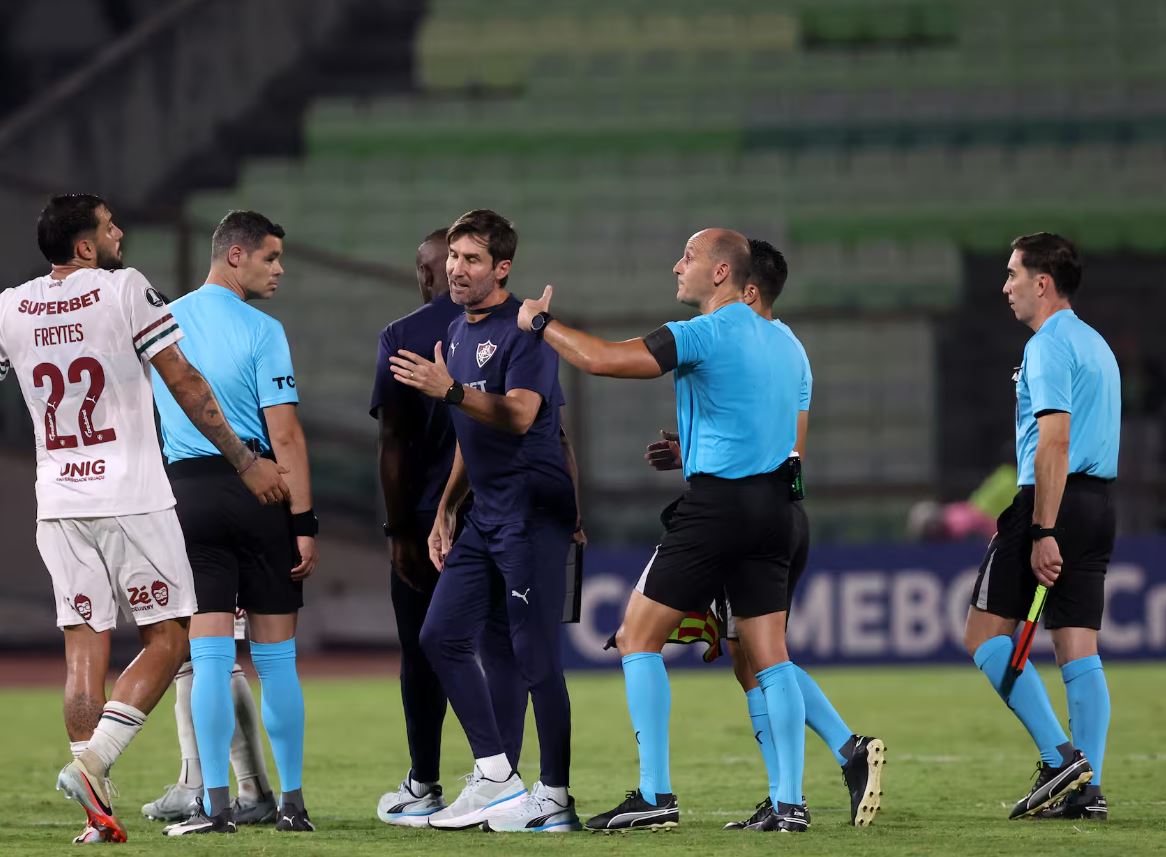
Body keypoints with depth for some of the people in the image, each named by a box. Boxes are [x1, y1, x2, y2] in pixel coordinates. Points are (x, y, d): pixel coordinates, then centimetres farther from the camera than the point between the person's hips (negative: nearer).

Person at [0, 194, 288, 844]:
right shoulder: (127, 290, -7)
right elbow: (185, 384, -7)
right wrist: (246, 463, -1)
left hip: (58, 503, 5)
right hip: (132, 496, -5)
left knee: (85, 648, 4)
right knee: (169, 637, 5)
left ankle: (98, 814, -1)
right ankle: (94, 758, -12)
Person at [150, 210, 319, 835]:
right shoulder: (260, 331, -6)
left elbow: (147, 422, 16)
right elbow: (285, 435, -11)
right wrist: (304, 524, -9)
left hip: (188, 490, 3)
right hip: (260, 491, -3)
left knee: (209, 655, 0)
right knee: (275, 657, 5)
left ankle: (215, 804, -7)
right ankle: (292, 802, 9)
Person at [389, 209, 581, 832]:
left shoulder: (523, 330, -11)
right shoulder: (458, 333, 17)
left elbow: (518, 415, -25)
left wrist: (450, 390, -34)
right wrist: (444, 511, 22)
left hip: (533, 511, -9)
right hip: (484, 515, 9)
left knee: (535, 653, -7)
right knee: (441, 635, 6)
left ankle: (554, 798, -1)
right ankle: (495, 777, 11)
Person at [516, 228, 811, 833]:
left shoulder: (702, 335, -11)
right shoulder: (782, 342, 14)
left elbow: (600, 358, -16)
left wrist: (540, 323, 0)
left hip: (715, 504, -7)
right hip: (773, 506, 7)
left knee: (638, 639, 2)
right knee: (769, 656, 7)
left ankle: (655, 795, -4)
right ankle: (791, 802, 0)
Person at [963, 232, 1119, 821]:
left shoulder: (1048, 346, -11)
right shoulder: (1096, 345, 19)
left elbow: (1054, 442, -19)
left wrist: (1043, 533, -22)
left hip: (1054, 501, -9)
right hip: (1100, 503, 9)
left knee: (984, 635, -3)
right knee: (1078, 650, 5)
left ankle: (1058, 756, -12)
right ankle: (1086, 789, 0)